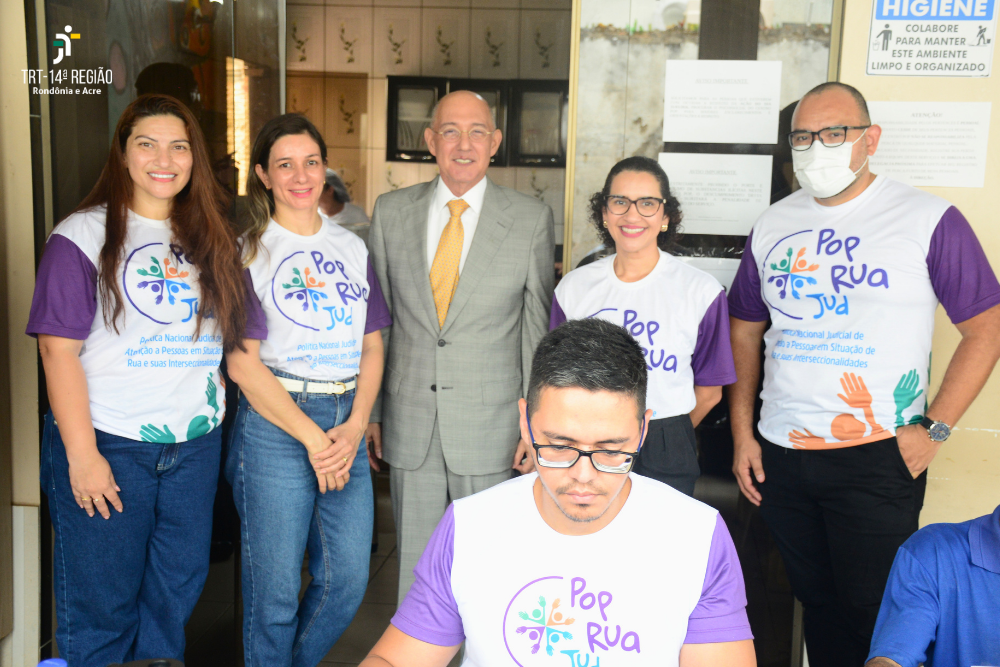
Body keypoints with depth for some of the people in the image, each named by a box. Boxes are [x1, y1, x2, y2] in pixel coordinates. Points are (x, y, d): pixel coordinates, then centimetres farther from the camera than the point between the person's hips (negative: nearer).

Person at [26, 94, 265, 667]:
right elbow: (58, 348, -9)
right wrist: (81, 454, -14)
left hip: (195, 447, 4)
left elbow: (241, 341, 13)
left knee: (176, 593, 15)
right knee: (101, 606, 6)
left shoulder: (215, 241, 10)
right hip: (107, 446, -4)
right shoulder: (85, 234, -4)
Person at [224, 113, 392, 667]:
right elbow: (243, 363, -7)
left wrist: (355, 427, -4)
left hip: (347, 422, 5)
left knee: (347, 580, 8)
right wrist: (312, 435, -11)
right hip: (274, 425, -4)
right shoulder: (248, 251, -1)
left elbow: (372, 348, 11)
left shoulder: (352, 248, 12)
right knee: (275, 590, 3)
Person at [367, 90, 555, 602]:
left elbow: (538, 326, 0)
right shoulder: (391, 211, 2)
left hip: (491, 422, -2)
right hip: (409, 419, 2)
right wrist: (370, 410, 7)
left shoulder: (531, 219, -4)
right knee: (413, 558, 14)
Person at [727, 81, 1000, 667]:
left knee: (873, 612, 4)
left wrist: (932, 430, -10)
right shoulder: (774, 225, 7)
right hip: (780, 456, 4)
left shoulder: (929, 220, -6)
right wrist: (742, 432, 7)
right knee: (816, 602, 18)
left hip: (878, 458, -4)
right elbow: (745, 329, 13)